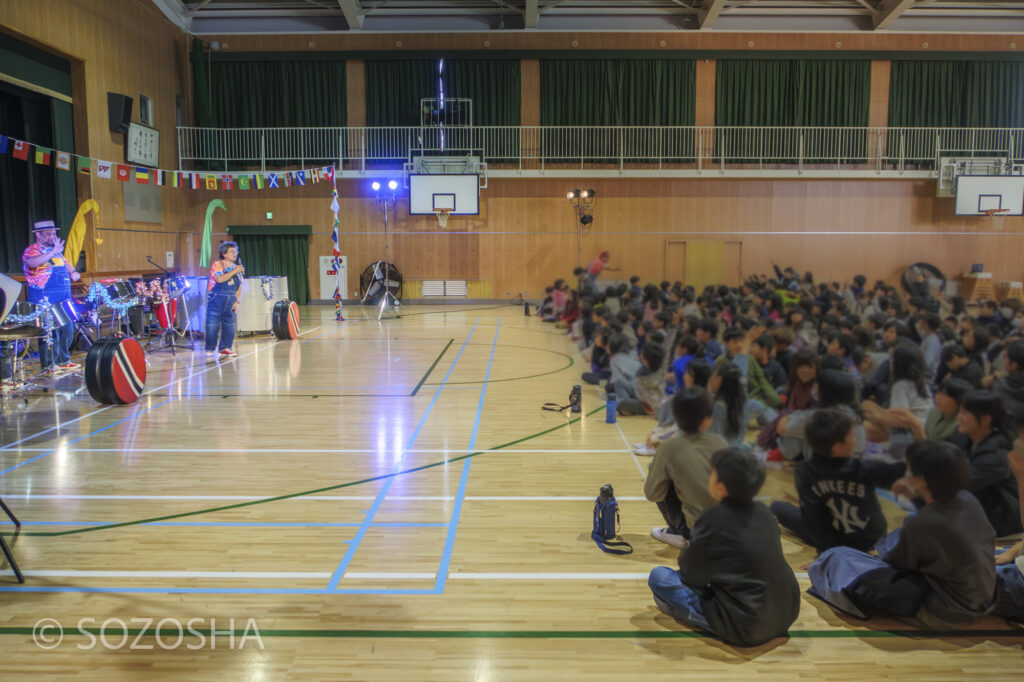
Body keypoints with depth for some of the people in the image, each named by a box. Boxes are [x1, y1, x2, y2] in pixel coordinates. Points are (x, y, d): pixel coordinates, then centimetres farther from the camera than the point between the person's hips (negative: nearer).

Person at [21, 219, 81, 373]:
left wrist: (73, 272, 7)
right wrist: (53, 253, -37)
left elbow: (66, 264, 30)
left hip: (63, 300, 8)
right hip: (45, 301, -8)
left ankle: (63, 361, 25)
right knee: (50, 333, -8)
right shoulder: (31, 251, -8)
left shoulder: (56, 251, 19)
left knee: (67, 331, 12)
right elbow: (32, 262, -30)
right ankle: (49, 365, 1)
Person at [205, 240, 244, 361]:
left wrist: (237, 301, 6)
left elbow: (239, 287, 15)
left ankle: (225, 349, 17)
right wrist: (234, 271, -22)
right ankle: (210, 351, 0)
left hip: (230, 303, 6)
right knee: (213, 326, -6)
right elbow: (220, 279, -24)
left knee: (229, 327, 6)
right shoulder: (217, 265, -6)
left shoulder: (237, 267, 12)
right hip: (216, 301, -6)